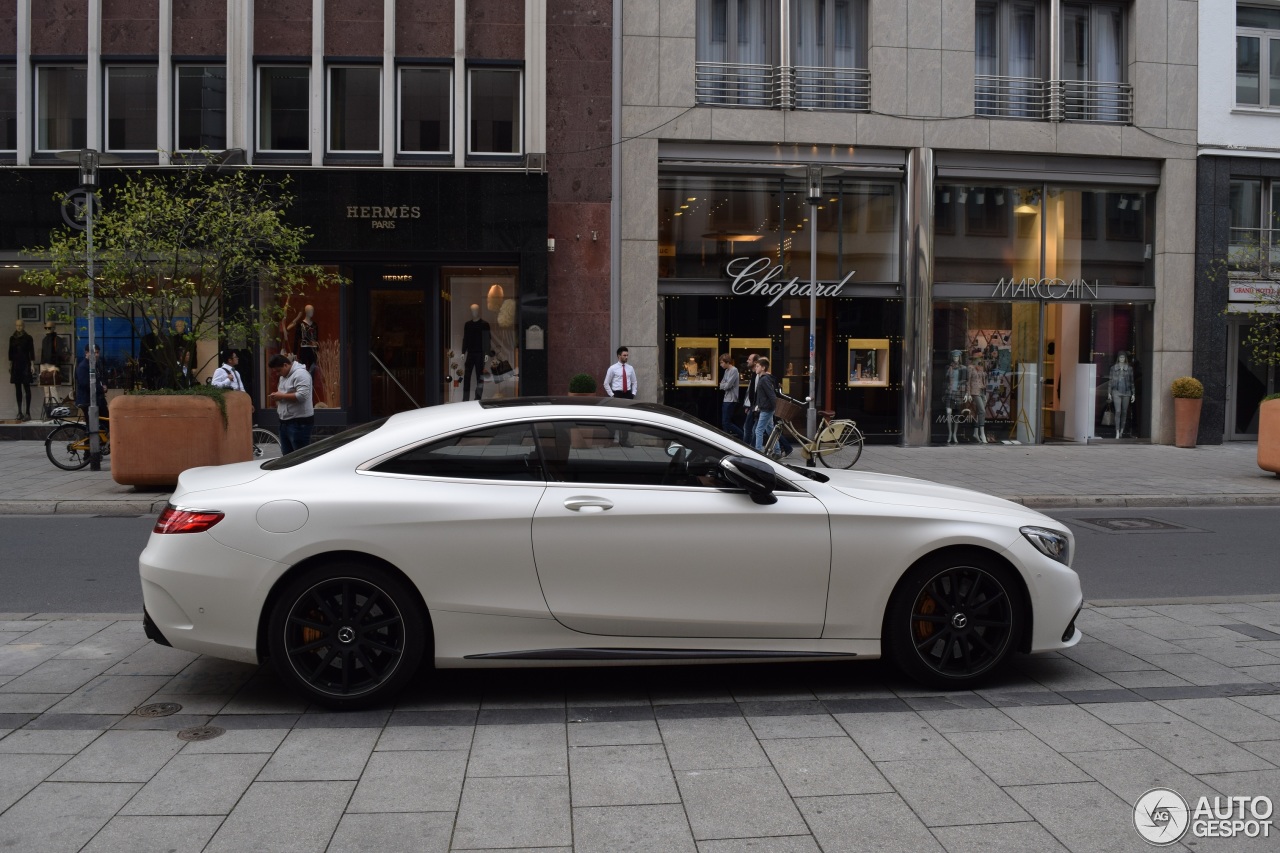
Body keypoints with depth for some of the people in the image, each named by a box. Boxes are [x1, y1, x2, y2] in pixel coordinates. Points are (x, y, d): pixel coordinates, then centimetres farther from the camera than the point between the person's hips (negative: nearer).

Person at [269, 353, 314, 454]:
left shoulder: (300, 374, -13)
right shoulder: (284, 376, 17)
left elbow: (302, 395, -25)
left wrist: (281, 396, -17)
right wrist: (277, 397, 3)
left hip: (299, 423, -10)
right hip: (285, 422, 10)